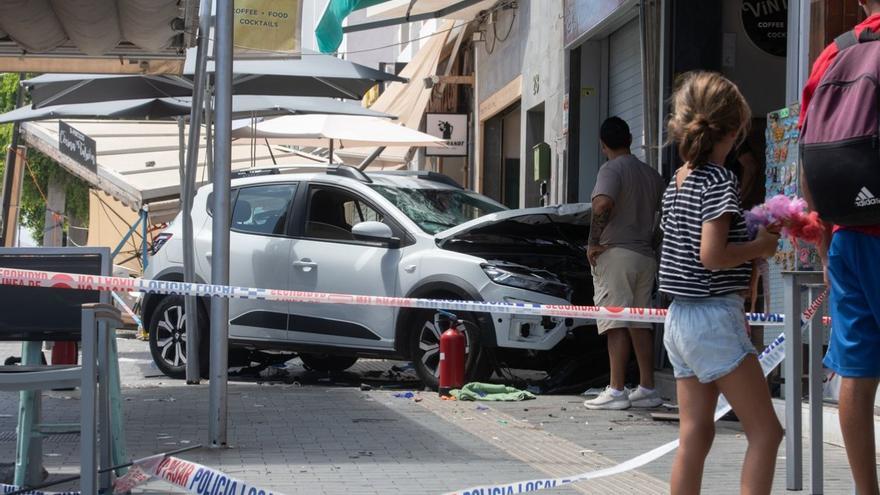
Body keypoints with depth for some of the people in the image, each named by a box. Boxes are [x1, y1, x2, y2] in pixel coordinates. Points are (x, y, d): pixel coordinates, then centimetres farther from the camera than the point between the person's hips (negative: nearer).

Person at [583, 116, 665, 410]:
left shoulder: (612, 169, -8)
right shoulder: (651, 174, 15)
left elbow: (603, 202, -26)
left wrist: (593, 242, -17)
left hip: (615, 254, -7)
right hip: (645, 255, 7)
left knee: (616, 322, -8)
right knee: (640, 323, 10)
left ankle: (616, 391, -11)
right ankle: (647, 389, 11)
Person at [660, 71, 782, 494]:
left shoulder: (676, 184, 11)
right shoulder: (720, 181, -13)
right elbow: (711, 255, -22)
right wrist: (760, 247, -8)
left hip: (678, 318, 8)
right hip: (714, 318, -8)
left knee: (695, 435, 8)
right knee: (765, 431, -2)